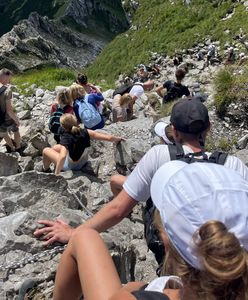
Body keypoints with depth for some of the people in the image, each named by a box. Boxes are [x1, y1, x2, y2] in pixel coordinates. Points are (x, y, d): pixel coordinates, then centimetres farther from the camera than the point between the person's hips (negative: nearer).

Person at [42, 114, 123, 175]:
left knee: (46, 150, 11)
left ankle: (45, 171, 36)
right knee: (55, 147, 23)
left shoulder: (66, 138, -33)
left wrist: (56, 174, -44)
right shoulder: (84, 132, -20)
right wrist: (119, 139, -3)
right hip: (83, 162, 6)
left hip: (71, 165, -6)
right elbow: (108, 138, -21)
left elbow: (62, 156, -51)